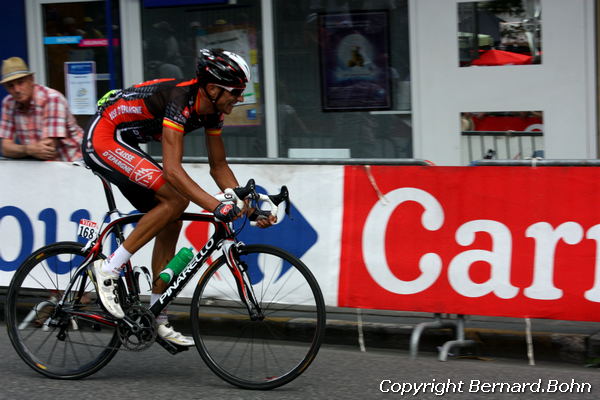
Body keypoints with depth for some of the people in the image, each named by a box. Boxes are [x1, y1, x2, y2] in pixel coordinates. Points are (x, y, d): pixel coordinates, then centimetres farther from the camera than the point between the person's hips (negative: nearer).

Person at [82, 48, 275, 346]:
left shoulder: (212, 110, -2)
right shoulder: (179, 100, -29)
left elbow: (219, 166, 8)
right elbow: (172, 169, -37)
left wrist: (245, 206, -3)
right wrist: (216, 206, -44)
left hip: (124, 146, 9)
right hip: (103, 138, -9)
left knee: (171, 223, 5)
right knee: (176, 199, -22)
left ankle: (156, 317, 11)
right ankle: (109, 269, -16)